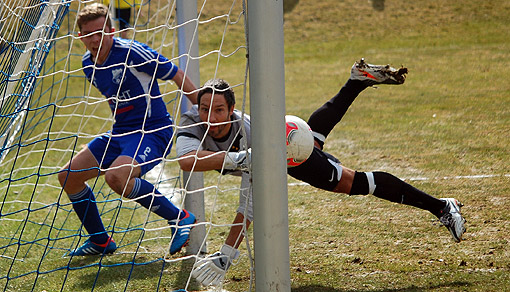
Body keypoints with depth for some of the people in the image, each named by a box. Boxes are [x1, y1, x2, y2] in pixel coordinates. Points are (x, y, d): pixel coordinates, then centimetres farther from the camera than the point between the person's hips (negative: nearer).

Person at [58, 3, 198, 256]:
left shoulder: (131, 52, -18)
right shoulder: (88, 64, 5)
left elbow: (177, 76, -12)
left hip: (154, 133, -8)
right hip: (119, 133, 8)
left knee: (115, 176, -34)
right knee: (68, 176, 4)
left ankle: (179, 218, -18)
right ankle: (100, 241, 21)